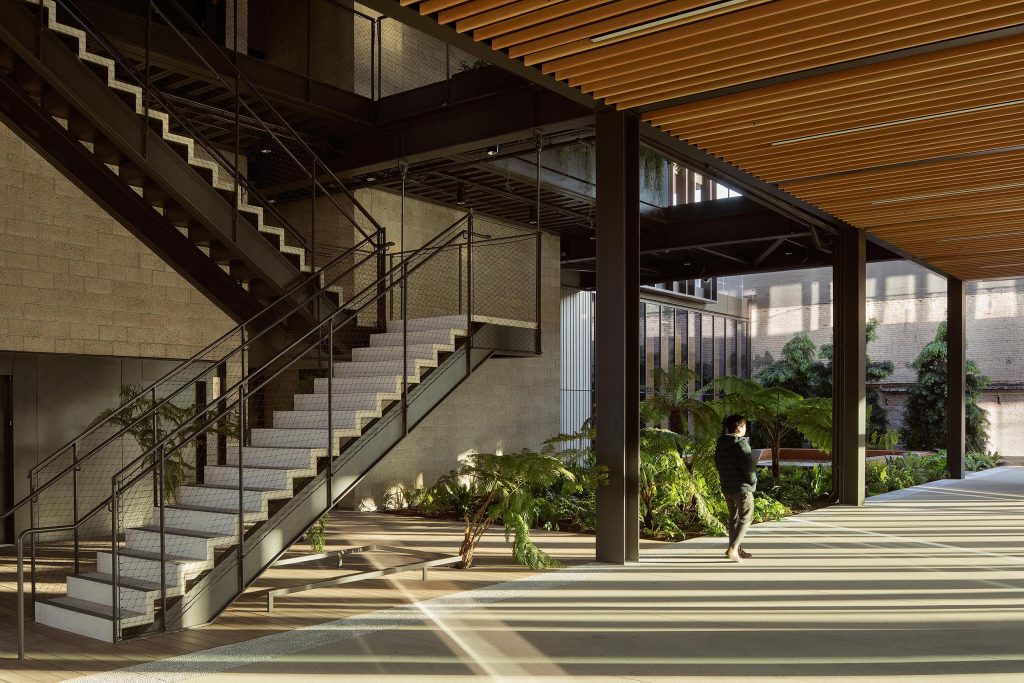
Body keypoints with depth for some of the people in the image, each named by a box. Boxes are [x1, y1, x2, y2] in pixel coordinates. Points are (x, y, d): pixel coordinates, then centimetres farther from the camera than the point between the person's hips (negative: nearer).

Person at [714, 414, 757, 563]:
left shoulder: (720, 445, 6)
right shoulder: (741, 443, -18)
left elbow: (718, 465, 14)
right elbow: (748, 468, -19)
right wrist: (754, 481, -2)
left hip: (726, 487, 8)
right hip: (742, 487, -8)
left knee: (734, 517, 17)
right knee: (746, 518, -1)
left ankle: (735, 549, 24)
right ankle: (733, 549, -13)